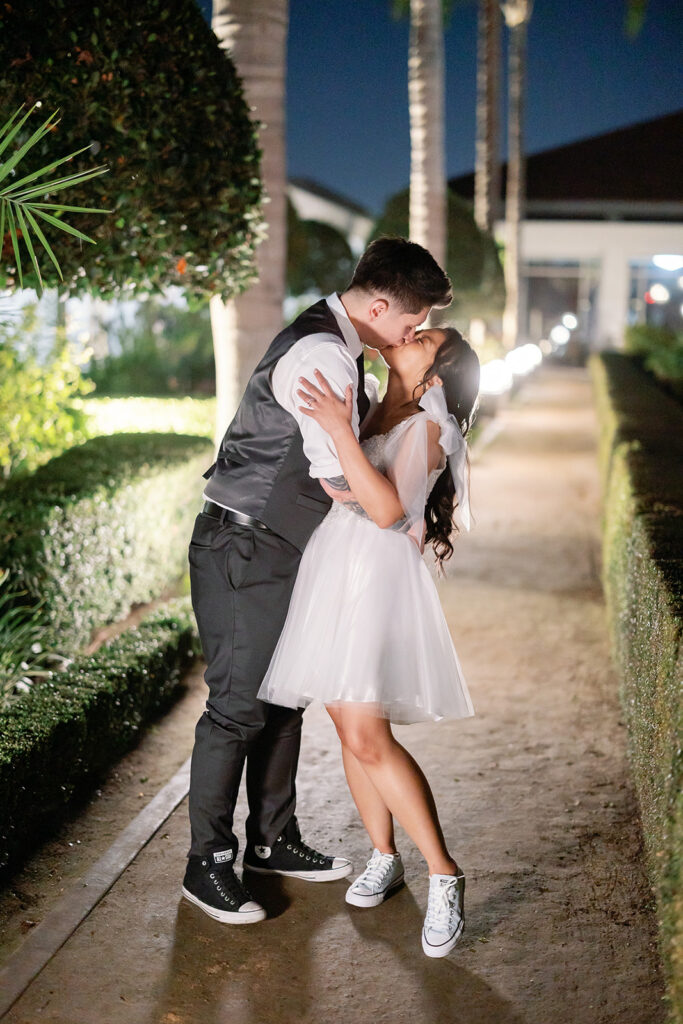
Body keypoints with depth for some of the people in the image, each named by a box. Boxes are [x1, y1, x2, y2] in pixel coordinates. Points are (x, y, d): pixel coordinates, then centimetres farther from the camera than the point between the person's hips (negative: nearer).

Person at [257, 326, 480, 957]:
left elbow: (388, 509, -20)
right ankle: (384, 858, 23)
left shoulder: (425, 427, -4)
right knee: (350, 729, 9)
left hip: (377, 578, -7)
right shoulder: (375, 416, 18)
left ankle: (444, 874, -4)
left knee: (367, 737, -15)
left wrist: (340, 430, -23)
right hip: (330, 573, 8)